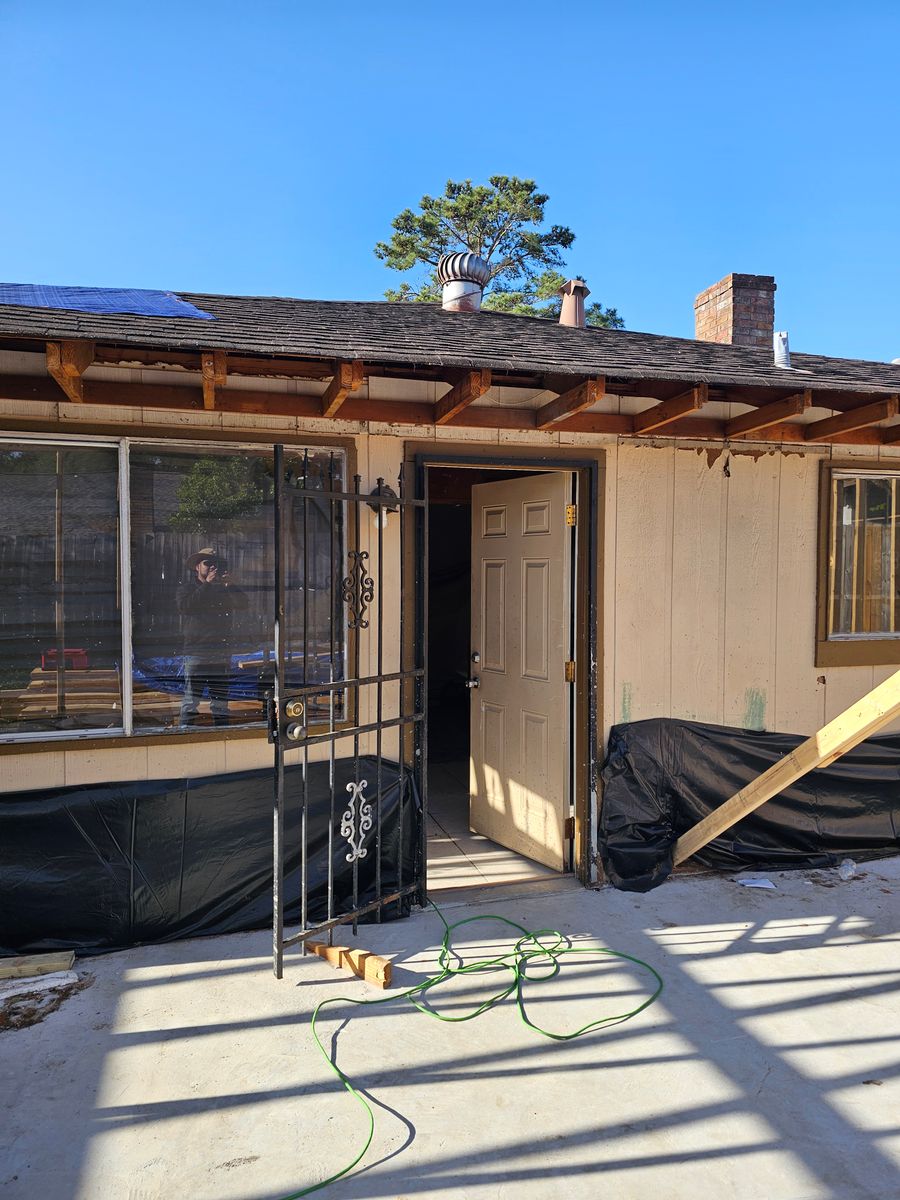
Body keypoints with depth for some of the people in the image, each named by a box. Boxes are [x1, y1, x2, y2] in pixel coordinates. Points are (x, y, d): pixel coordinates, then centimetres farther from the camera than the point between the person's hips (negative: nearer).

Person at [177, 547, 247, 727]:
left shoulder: (226, 590, 16)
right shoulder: (187, 588, 8)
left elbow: (242, 604, 0)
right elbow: (184, 606, -13)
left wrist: (229, 586, -13)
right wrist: (207, 584, -13)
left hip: (222, 653, 3)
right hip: (196, 653, -3)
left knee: (221, 701, 9)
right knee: (191, 700, -6)